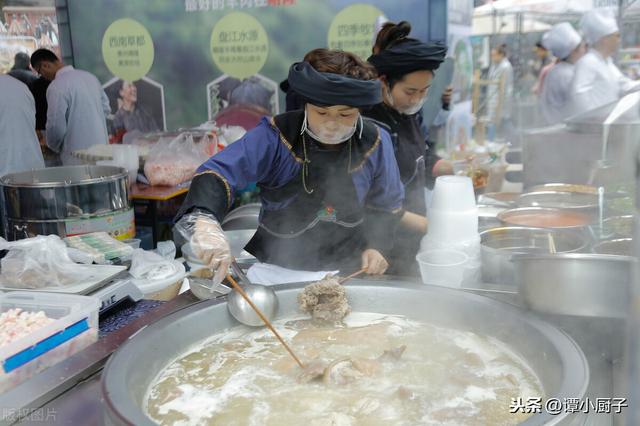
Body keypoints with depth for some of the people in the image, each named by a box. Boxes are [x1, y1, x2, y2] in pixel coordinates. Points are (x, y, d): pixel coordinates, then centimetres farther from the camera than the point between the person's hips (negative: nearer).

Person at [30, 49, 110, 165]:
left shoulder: (56, 87, -14)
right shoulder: (90, 76, 7)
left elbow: (56, 126, -13)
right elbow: (105, 108, 15)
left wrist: (54, 147, 6)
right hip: (101, 148, 7)